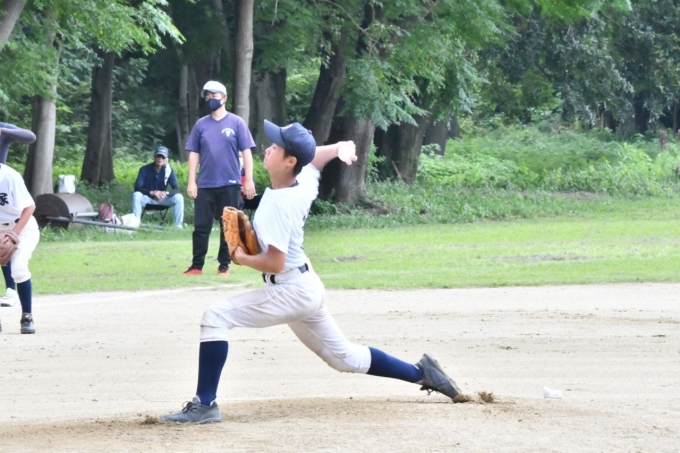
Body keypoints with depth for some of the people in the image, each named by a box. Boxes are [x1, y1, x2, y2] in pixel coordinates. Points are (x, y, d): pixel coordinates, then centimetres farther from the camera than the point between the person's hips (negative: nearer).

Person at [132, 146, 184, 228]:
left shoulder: (169, 171, -8)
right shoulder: (145, 169, -12)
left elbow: (176, 189, -14)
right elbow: (137, 187, -21)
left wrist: (166, 193, -38)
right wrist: (152, 192, -39)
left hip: (162, 199, 2)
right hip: (147, 198, -2)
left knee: (179, 197, -23)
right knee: (136, 195, -33)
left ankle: (178, 226, -20)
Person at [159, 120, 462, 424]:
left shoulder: (279, 204, -25)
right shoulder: (305, 178, -1)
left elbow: (275, 263, -27)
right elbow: (315, 156, 23)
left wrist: (240, 257, -13)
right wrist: (340, 148, 7)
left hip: (290, 292, -10)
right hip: (306, 287, 10)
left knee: (215, 318, -15)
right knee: (346, 358, 21)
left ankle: (205, 404, -18)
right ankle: (422, 372, 25)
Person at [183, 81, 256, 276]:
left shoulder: (236, 122, 2)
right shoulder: (201, 124, 9)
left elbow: (246, 151, 0)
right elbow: (194, 153, 9)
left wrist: (249, 180, -6)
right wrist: (191, 182, 2)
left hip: (229, 185, -2)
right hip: (205, 185, 2)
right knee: (201, 226, 0)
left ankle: (224, 265, 11)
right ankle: (197, 265, 2)